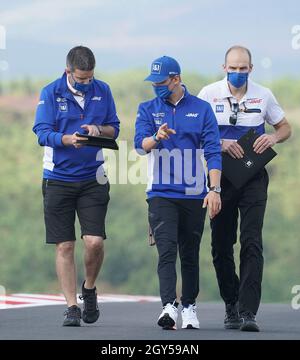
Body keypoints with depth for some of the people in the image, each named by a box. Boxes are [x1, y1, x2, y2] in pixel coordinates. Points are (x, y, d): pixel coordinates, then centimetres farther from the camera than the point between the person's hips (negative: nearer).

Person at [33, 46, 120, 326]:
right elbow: (42, 132, -10)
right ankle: (72, 306, 7)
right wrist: (67, 139, -28)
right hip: (58, 179, -1)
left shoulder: (102, 91, 5)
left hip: (92, 179, 1)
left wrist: (98, 129, -11)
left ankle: (89, 288, 18)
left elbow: (114, 129, 11)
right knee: (64, 246, 0)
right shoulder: (51, 93, -3)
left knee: (95, 242, -10)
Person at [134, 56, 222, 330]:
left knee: (190, 255, 9)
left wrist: (215, 189, -12)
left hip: (194, 195, 1)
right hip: (161, 194, -1)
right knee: (167, 251, -14)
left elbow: (213, 151, -1)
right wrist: (156, 137, -32)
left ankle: (189, 308, 20)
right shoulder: (148, 109, 7)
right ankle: (169, 307, -24)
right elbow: (140, 143, -9)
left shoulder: (201, 109, 4)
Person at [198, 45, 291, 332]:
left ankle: (247, 311, -16)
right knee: (221, 245, 6)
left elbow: (285, 128, 15)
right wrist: (220, 144, -16)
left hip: (253, 177, -1)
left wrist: (273, 138, -8)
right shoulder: (209, 94, 0)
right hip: (220, 176, 1)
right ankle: (231, 306, 21)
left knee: (251, 243, -11)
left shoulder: (263, 96, 4)